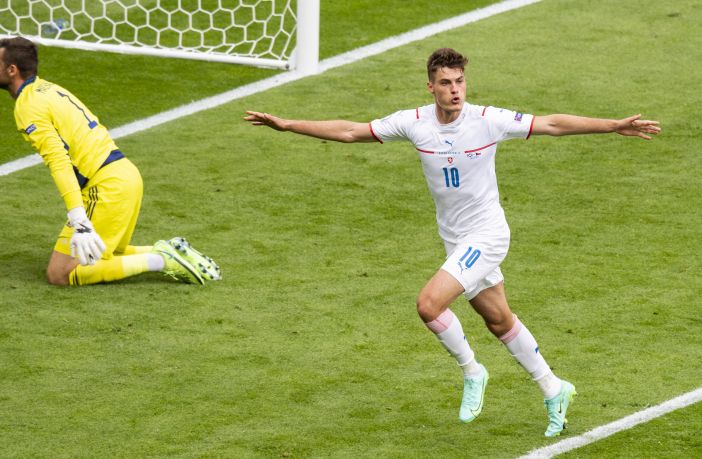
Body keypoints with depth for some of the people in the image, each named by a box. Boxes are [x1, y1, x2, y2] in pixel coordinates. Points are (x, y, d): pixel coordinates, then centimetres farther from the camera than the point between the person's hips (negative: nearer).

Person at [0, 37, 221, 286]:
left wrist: (79, 222, -29)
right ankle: (167, 252, 9)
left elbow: (59, 163, -23)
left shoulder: (28, 107, -11)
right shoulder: (50, 88, 17)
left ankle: (161, 260, -10)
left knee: (59, 274, -6)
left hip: (107, 187, -10)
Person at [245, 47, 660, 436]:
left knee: (430, 304, -20)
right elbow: (350, 131, -2)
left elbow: (552, 124, -11)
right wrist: (286, 125, -5)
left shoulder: (489, 120, -17)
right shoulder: (415, 122, -8)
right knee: (500, 322, 16)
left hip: (486, 235, -5)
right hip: (456, 240, 5)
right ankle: (554, 390, 33)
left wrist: (615, 126, -17)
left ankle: (471, 372, 4)